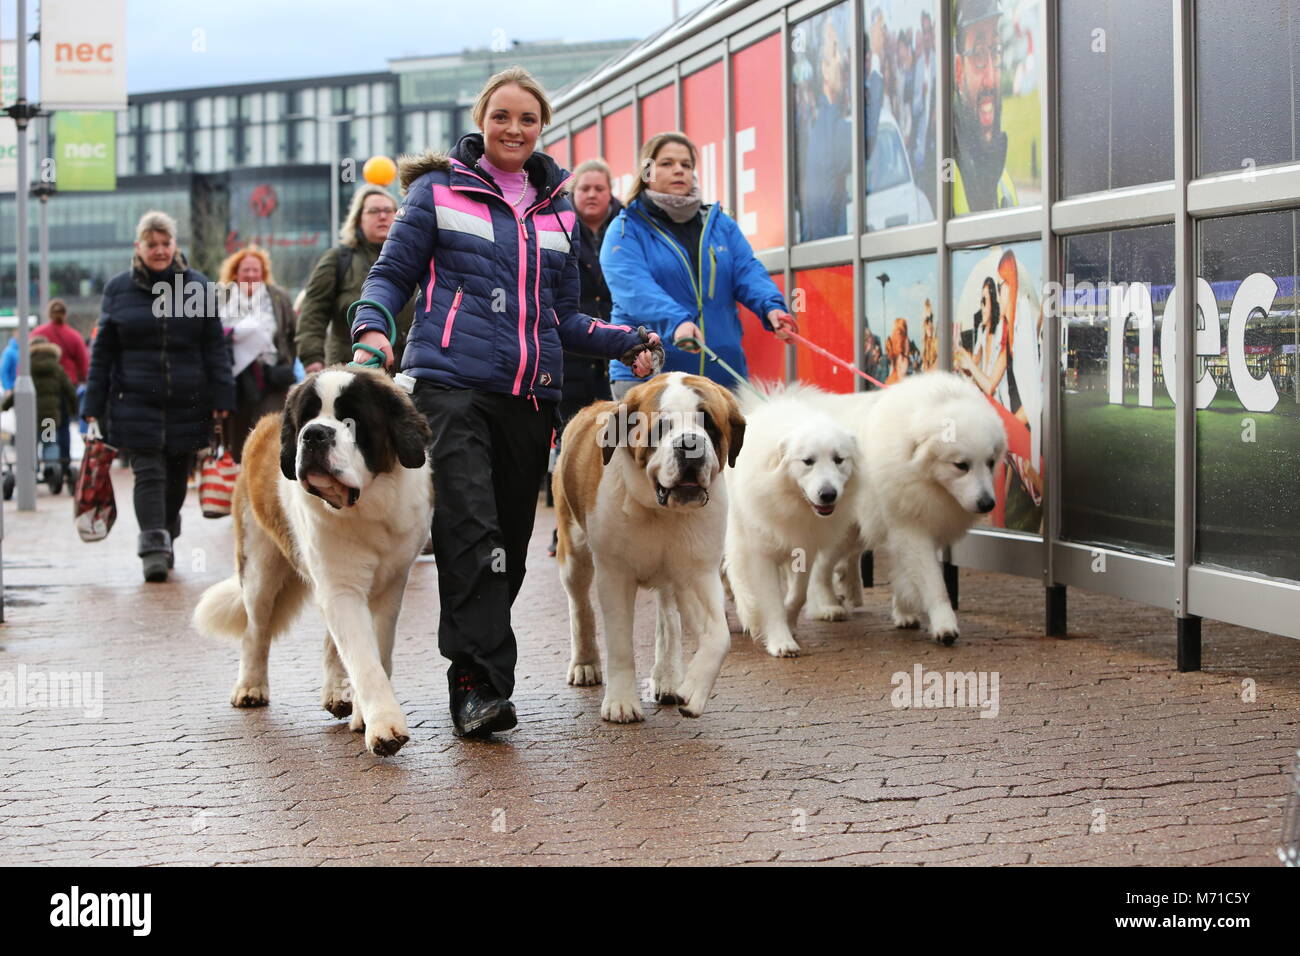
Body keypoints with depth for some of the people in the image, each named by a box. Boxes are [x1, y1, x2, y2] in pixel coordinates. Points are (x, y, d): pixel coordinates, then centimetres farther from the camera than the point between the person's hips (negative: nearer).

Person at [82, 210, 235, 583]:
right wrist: (93, 405, 3)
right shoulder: (118, 288, 5)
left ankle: (167, 540, 27)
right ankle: (154, 548, -13)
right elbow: (102, 352, 7)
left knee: (176, 476, 11)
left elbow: (215, 346, 6)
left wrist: (221, 397, -1)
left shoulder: (197, 285, 6)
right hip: (136, 402, -1)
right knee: (149, 474, -10)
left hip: (188, 403, 1)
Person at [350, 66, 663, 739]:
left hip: (530, 396, 5)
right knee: (470, 532, -20)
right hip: (451, 385, -5)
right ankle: (478, 684, -21)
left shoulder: (557, 210, 18)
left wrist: (629, 344, 7)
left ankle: (477, 680, 15)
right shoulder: (438, 191, 6)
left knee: (510, 543, 5)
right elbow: (390, 275, 6)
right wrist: (372, 330, -15)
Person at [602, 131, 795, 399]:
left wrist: (771, 306, -18)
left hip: (722, 373, 4)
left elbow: (748, 272, 5)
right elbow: (634, 287, -15)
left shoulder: (720, 224, 18)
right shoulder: (626, 230, 2)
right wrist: (676, 321, -33)